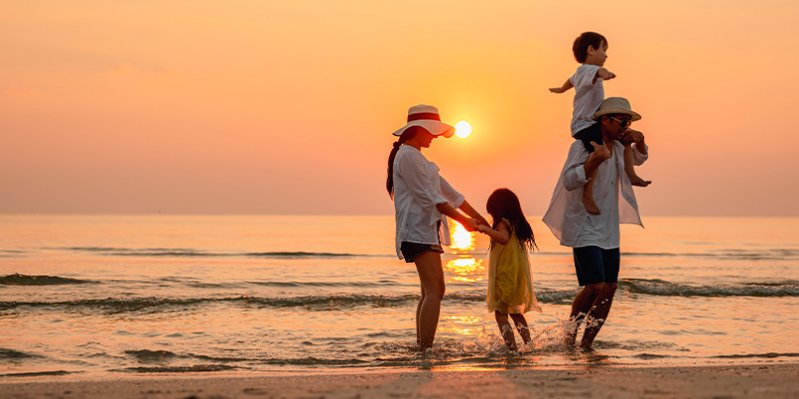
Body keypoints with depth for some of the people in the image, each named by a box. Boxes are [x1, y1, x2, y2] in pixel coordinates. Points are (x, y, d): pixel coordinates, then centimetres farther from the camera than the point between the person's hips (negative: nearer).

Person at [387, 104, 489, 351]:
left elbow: (448, 192, 23)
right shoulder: (407, 156, -9)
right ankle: (426, 349, -22)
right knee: (435, 289, -18)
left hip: (427, 231, 11)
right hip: (418, 231, -11)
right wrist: (462, 220, -11)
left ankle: (421, 348, 12)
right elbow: (429, 196, -14)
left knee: (429, 292, 10)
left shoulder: (417, 158, 23)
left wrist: (479, 218, 19)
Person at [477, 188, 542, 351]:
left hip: (504, 276, -8)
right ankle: (529, 343, 16)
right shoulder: (518, 224, 12)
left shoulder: (503, 223, -12)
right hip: (519, 276, 8)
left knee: (500, 313, -5)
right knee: (516, 313, 22)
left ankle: (512, 347, -17)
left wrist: (486, 229, -25)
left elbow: (504, 238, -32)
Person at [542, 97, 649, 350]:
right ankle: (569, 337, 2)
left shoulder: (617, 147, 12)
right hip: (585, 229, -8)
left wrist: (639, 143, 8)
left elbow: (639, 159, 31)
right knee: (595, 286, -17)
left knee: (609, 289, 3)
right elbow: (569, 181, -22)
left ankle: (586, 344, 11)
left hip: (609, 230, 8)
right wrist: (596, 159, -33)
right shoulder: (582, 146, -12)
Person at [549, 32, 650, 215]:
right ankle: (588, 196, -35)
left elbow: (571, 80, 42)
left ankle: (630, 174, 33)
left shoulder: (580, 72, 18)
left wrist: (561, 89, 64)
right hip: (584, 125, -11)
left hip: (595, 122, 11)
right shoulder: (588, 70, -16)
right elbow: (597, 72, -42)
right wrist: (603, 73, -67)